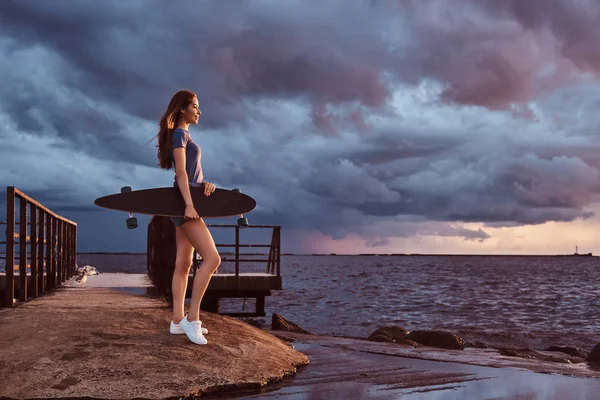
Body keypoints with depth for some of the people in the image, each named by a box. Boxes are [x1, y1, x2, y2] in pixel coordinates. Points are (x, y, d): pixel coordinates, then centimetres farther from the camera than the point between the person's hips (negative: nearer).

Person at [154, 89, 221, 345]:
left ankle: (177, 321, 9)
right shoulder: (179, 134, -7)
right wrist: (189, 203, -24)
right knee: (212, 258, -17)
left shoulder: (185, 136, 21)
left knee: (183, 264, 7)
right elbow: (181, 172, -16)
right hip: (183, 202, -10)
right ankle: (192, 317, -16)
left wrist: (205, 184, -1)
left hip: (187, 201, 10)